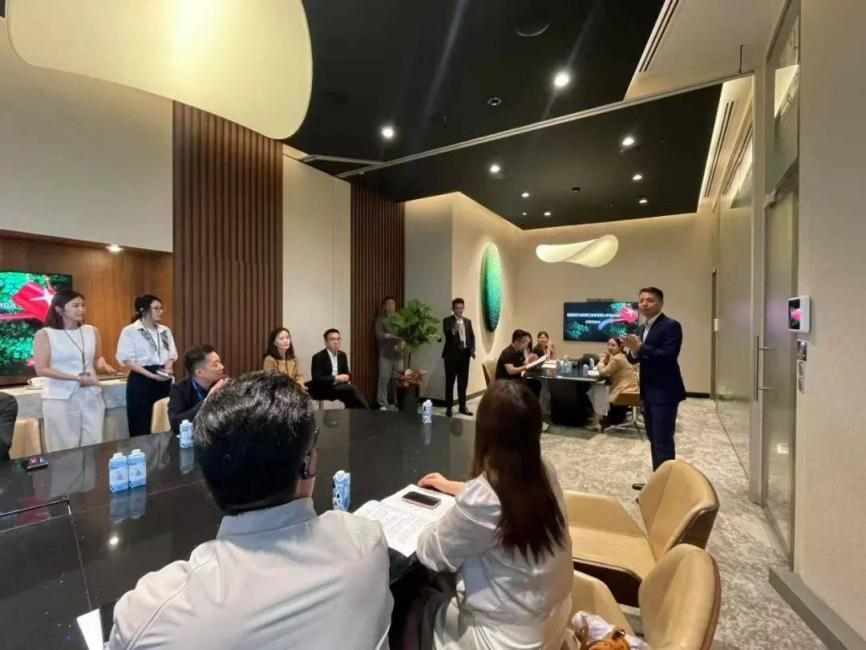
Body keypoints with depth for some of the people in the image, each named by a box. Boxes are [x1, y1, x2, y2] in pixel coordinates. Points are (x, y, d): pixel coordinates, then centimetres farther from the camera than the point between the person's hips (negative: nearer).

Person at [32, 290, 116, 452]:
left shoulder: (92, 331, 6)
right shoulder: (44, 334, -5)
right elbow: (41, 369, -9)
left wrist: (103, 364, -5)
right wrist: (77, 378, -17)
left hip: (91, 396, 3)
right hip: (60, 398, -3)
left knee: (94, 445, 7)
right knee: (65, 449, 6)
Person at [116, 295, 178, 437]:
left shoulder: (165, 331, 10)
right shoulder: (129, 331, -6)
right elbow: (127, 359, -12)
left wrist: (168, 368, -10)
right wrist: (152, 375, -19)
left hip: (163, 380, 5)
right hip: (141, 380, -5)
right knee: (141, 429, 2)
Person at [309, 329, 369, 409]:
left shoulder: (342, 355, 10)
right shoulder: (318, 357, -9)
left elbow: (346, 373, 16)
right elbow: (316, 379, -17)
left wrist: (347, 379, -9)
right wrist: (335, 378, -22)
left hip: (339, 386, 6)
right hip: (322, 389, -6)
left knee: (350, 397, -28)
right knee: (351, 389, -27)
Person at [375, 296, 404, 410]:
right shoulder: (380, 320, 4)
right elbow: (379, 335, -10)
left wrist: (403, 341, -15)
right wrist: (396, 336, -16)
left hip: (398, 354, 3)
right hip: (385, 355, -3)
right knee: (384, 379, -4)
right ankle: (383, 404, 5)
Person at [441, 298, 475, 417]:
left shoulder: (468, 321, 14)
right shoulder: (447, 320, -1)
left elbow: (472, 336, 12)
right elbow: (446, 333, -19)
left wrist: (472, 350, -4)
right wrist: (453, 330, -40)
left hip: (464, 354, 4)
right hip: (451, 354, -4)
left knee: (463, 382, 9)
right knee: (450, 382, 1)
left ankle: (462, 406, 18)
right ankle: (448, 407, 9)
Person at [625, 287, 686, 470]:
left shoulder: (671, 326, -12)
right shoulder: (641, 328, 13)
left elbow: (669, 357, -23)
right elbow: (634, 359, 11)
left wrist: (640, 347, -25)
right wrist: (634, 351, -10)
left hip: (664, 392, -9)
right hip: (648, 392, 9)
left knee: (663, 442, -6)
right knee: (654, 439, 17)